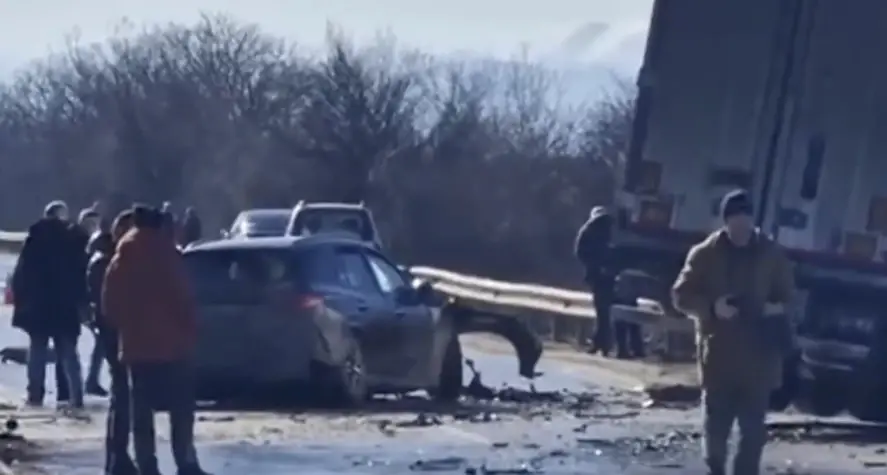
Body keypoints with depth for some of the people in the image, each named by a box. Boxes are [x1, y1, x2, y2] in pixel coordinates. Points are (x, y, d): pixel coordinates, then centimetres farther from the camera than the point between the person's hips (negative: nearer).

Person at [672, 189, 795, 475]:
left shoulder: (771, 254, 5)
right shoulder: (706, 254, -1)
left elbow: (786, 294, 16)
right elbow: (681, 295, 1)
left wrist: (776, 308, -7)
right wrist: (712, 307, -16)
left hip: (759, 353, 1)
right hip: (719, 352, -1)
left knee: (754, 427, 0)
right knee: (716, 421, 4)